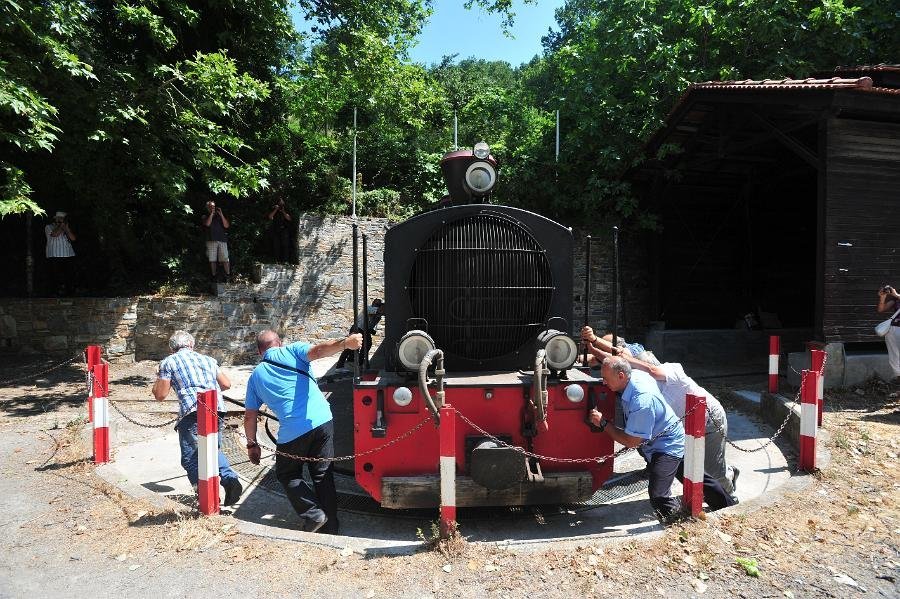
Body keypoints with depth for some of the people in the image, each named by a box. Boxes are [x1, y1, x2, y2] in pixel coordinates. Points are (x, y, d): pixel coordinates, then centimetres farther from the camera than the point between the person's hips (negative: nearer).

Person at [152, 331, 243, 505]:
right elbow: (226, 384, 22)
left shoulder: (168, 362, 13)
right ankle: (229, 478, 0)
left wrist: (157, 381, 30)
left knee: (190, 457, 5)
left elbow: (160, 395, 10)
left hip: (192, 412, -4)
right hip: (217, 409, 5)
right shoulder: (207, 359, 24)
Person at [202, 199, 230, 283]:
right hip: (211, 241, 0)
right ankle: (214, 276, 8)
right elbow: (207, 224, -8)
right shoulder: (205, 217, 13)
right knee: (212, 260, 0)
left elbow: (226, 226, 5)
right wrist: (211, 213, -3)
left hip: (222, 240, 0)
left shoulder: (220, 216, 18)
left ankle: (228, 275, -4)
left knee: (225, 259, -8)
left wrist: (221, 215, -1)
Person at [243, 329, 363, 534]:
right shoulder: (291, 351, 9)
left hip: (292, 432, -1)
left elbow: (250, 416, 16)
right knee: (323, 474, 14)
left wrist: (252, 444, 29)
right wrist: (345, 343, -28)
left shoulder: (256, 376, 15)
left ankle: (312, 513, 6)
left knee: (287, 474, 22)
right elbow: (317, 350, -13)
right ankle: (330, 525, 15)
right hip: (322, 421, 1)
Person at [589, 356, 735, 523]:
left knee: (658, 497, -19)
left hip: (667, 447, -10)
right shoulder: (635, 374, -14)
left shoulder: (641, 401, -38)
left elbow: (632, 441, -30)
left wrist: (603, 423, -28)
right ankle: (728, 507, 47)